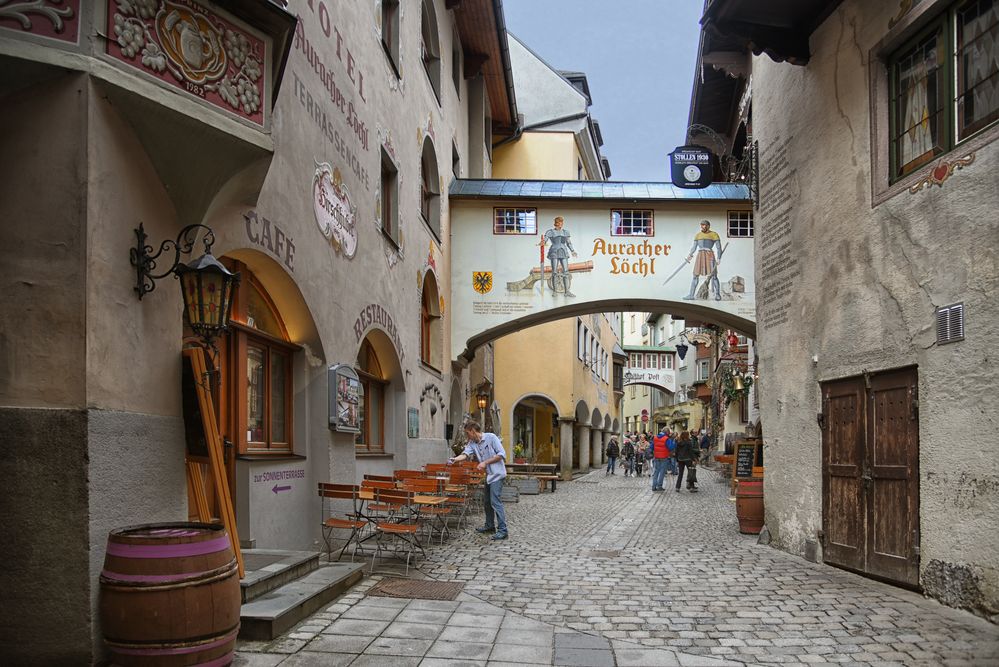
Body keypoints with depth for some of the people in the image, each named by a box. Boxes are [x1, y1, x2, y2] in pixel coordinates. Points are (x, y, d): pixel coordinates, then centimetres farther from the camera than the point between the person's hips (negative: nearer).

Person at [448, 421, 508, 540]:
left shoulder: (491, 437, -12)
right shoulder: (472, 443, 6)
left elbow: (502, 454, -15)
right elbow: (465, 454, -10)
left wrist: (485, 462, -18)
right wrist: (454, 459, -30)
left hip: (497, 474, -8)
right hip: (488, 475, 8)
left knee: (495, 501, -14)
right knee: (486, 501, 16)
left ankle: (502, 530, -12)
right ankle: (490, 526, 32)